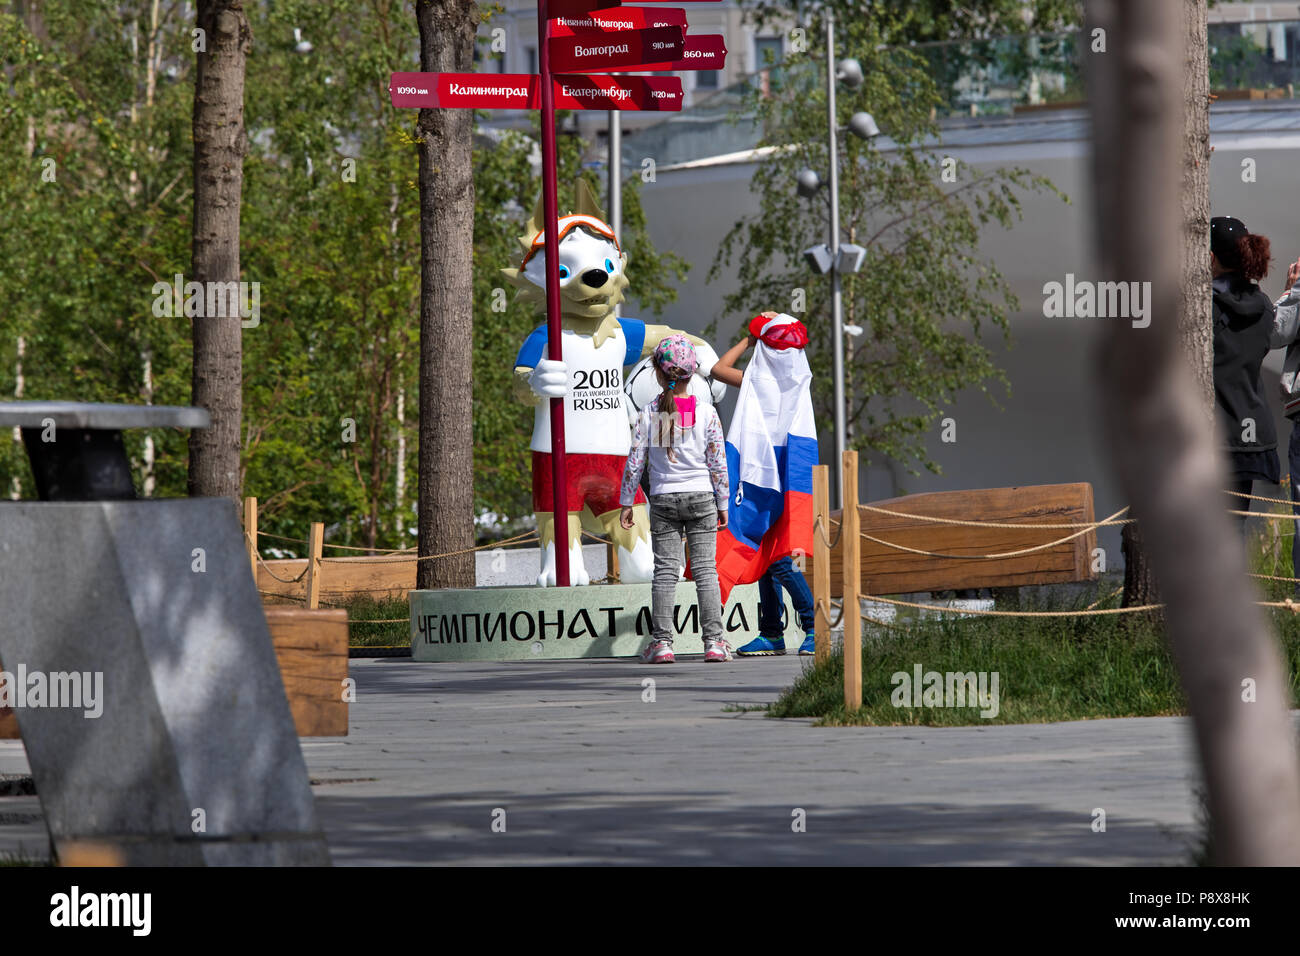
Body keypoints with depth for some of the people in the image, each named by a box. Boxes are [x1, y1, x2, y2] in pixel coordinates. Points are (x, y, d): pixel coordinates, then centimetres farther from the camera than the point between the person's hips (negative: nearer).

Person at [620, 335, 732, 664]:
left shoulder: (648, 414, -7)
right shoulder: (707, 413, -7)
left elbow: (635, 462, -5)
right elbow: (718, 464, -3)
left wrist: (626, 502, 5)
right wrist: (723, 504, 7)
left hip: (662, 500, 0)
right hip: (701, 497, 0)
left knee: (665, 570, 4)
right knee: (705, 569, 3)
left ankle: (661, 641, -1)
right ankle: (714, 641, -1)